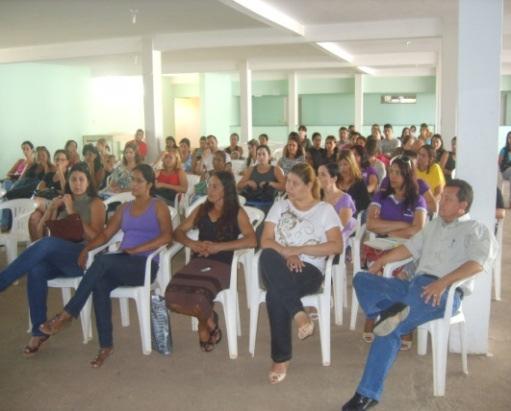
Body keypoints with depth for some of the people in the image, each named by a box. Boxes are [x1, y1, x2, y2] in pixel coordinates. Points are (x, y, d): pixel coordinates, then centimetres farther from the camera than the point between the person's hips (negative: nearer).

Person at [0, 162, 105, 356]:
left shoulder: (95, 204, 5)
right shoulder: (62, 201, 20)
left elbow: (95, 237, -7)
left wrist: (73, 212, -10)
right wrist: (51, 208, 2)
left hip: (83, 256, -4)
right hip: (58, 257, 5)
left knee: (47, 244, -35)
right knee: (36, 270, -30)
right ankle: (39, 331, -23)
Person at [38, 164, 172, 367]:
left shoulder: (158, 206, 5)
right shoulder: (125, 208, 22)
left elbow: (167, 236, -10)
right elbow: (106, 234, 16)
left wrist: (135, 250, -17)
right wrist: (86, 248, -4)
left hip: (146, 264, -5)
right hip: (121, 264, 5)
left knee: (102, 260, -32)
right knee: (99, 284, -30)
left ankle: (67, 314, -25)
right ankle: (105, 345, -23)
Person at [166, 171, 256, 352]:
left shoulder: (237, 212, 5)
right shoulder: (201, 209, 19)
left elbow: (251, 240, -9)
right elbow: (179, 231, 19)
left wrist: (218, 246, -16)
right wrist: (191, 243, -4)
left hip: (221, 264, -4)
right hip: (198, 262, 4)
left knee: (198, 298, -31)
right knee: (172, 297, -23)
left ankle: (207, 320, 8)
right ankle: (207, 317, 7)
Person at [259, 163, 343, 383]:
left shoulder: (325, 210, 9)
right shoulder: (279, 206, 16)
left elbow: (337, 246, -3)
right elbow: (265, 241, 5)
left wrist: (299, 250, -9)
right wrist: (287, 254, -15)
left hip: (310, 269, -3)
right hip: (280, 268, 3)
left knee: (275, 294, -36)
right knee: (268, 256, -37)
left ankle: (281, 359, -25)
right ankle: (299, 314, -38)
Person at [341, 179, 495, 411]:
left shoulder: (477, 231, 3)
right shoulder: (434, 225, 26)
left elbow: (479, 262, -15)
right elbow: (410, 247, 27)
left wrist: (443, 282, -28)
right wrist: (381, 261, 13)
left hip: (447, 292, -8)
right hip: (418, 285, 8)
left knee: (392, 326, -31)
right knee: (362, 279, -8)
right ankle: (394, 313, -32)